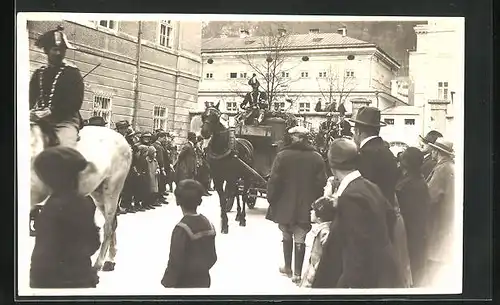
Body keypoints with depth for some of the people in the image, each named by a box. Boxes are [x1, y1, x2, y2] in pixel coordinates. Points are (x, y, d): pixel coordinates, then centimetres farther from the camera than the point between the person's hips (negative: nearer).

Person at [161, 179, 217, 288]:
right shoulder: (208, 224, -2)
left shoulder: (182, 228, -23)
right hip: (204, 281, 6)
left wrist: (167, 282, -8)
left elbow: (175, 262, -21)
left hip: (185, 283, -6)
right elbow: (213, 257, 5)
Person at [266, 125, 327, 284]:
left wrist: (271, 200, 2)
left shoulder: (282, 155, -9)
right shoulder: (317, 158, -4)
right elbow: (321, 183, -3)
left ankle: (287, 268, 29)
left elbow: (274, 181, -9)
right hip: (306, 207, 0)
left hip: (284, 205, 0)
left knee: (287, 237, 18)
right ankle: (297, 273, 10)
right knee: (300, 239, 8)